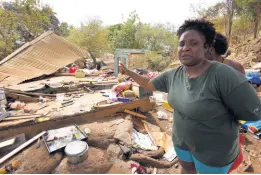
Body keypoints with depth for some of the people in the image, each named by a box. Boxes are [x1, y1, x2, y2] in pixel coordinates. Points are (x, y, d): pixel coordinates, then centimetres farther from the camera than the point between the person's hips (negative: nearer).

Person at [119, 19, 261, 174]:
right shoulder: (173, 75, -11)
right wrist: (128, 72, 2)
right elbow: (148, 84, 3)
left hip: (213, 149, -5)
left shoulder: (224, 75, -30)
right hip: (182, 138, 5)